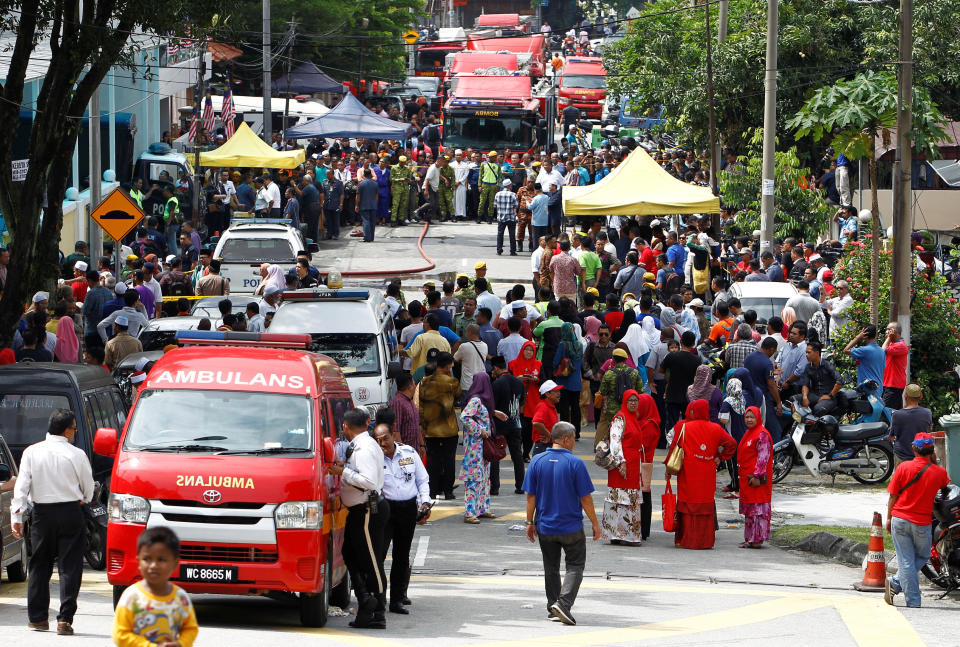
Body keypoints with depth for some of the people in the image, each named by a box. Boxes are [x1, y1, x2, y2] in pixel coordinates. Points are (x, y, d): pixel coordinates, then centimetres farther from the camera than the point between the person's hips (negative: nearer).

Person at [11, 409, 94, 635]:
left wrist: (16, 517, -3)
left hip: (42, 514, 2)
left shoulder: (31, 452, -2)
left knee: (39, 566, 14)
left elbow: (21, 486, -5)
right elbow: (88, 489, 4)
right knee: (69, 567, 1)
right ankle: (65, 619, -6)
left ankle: (37, 617, 17)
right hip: (70, 513, -2)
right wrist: (82, 500, 26)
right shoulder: (76, 455, -7)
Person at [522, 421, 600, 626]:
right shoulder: (575, 463, -13)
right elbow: (585, 498, -10)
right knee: (575, 565, 7)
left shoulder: (537, 461, -2)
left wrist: (530, 522, 10)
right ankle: (563, 603, -11)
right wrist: (595, 523, 1)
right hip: (571, 527, -4)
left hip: (545, 527, 4)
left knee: (551, 568, 17)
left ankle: (553, 607, 22)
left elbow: (530, 496, 0)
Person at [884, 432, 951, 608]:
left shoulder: (903, 467, -7)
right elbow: (944, 483, 20)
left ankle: (913, 600, 2)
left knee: (906, 561, 4)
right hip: (922, 522, 0)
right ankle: (896, 584, 4)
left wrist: (889, 518, 9)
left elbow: (893, 496, -2)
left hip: (900, 519, 0)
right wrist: (934, 462, 15)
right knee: (922, 557, 19)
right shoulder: (939, 472, -5)